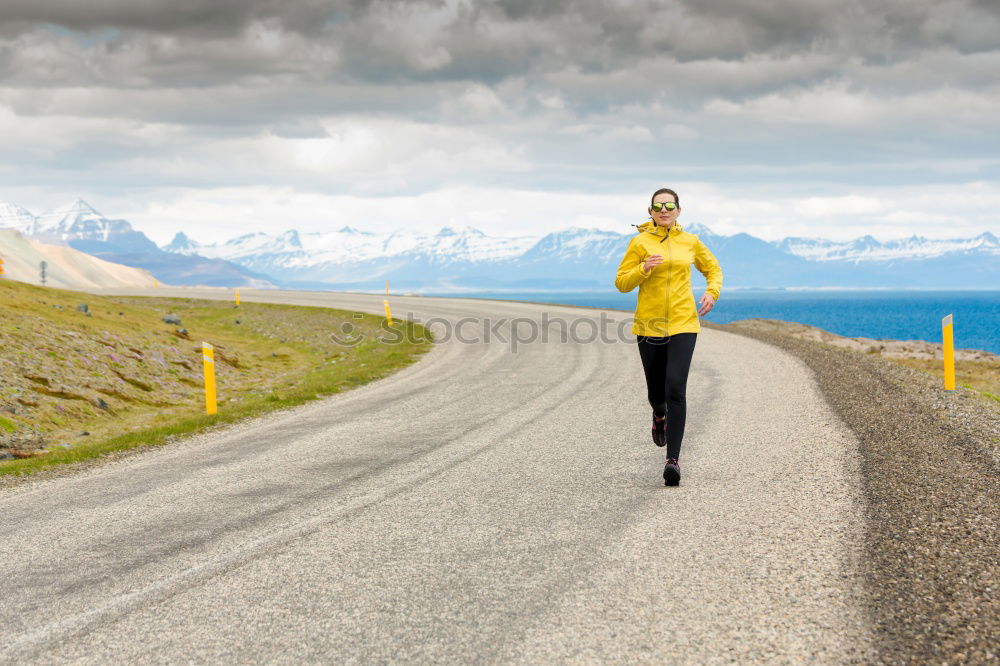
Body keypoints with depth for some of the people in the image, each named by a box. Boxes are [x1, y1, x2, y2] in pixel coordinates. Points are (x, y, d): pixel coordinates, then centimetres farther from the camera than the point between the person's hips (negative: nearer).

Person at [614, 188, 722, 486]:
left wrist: (712, 292, 1)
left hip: (683, 325, 0)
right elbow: (622, 283, -2)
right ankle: (660, 414, 52)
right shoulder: (640, 242, -1)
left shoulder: (690, 242, 6)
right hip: (649, 325, 0)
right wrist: (644, 268, -19)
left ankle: (673, 459, -15)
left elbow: (713, 269, 21)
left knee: (675, 388, -16)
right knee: (656, 391, 13)